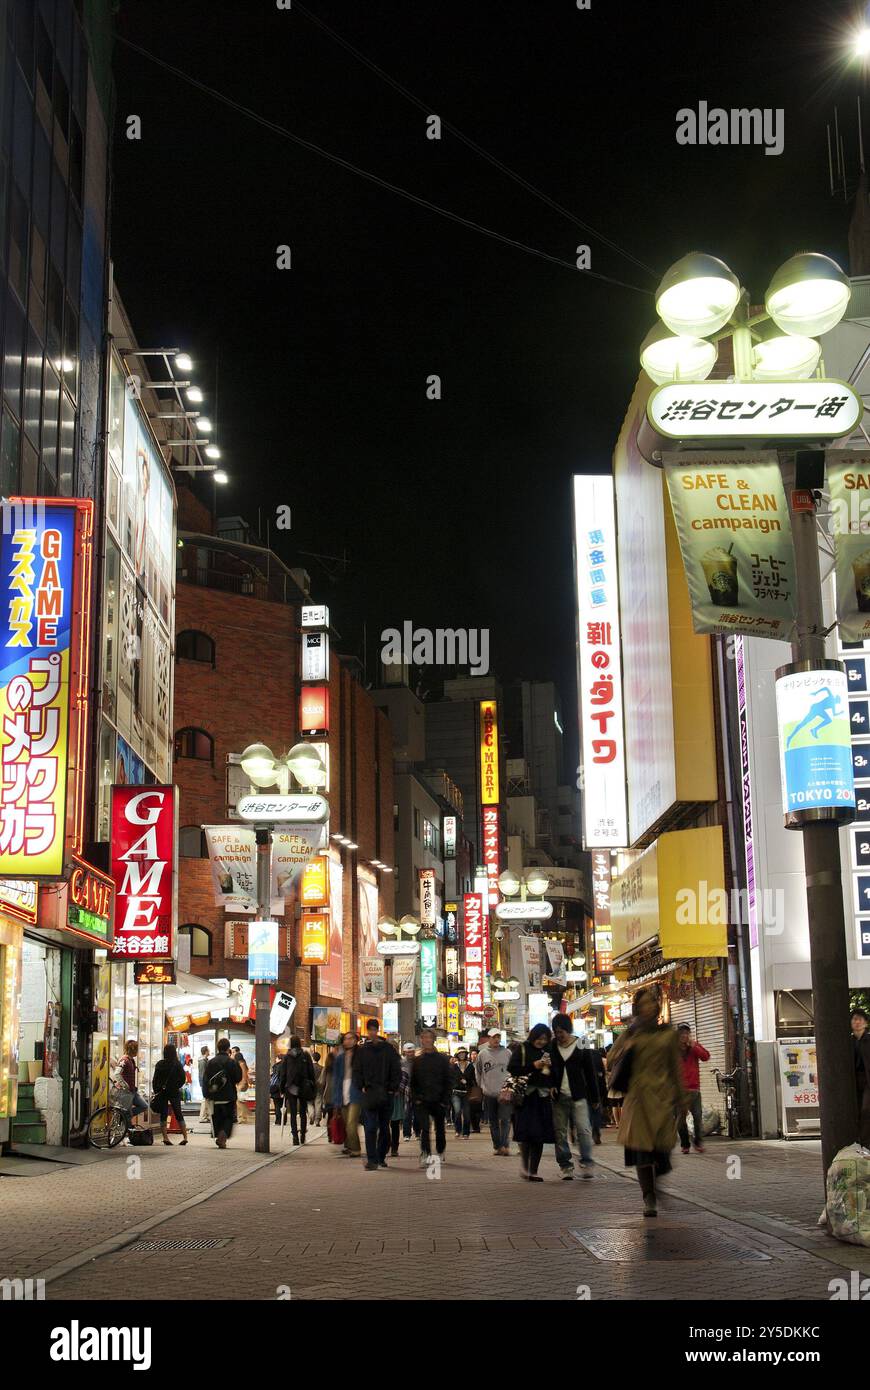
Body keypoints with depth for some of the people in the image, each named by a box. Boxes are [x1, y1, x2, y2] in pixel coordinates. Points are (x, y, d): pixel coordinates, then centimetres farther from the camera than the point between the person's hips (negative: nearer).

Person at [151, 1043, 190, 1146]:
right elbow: (182, 1078, -4)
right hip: (175, 1092, 0)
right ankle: (185, 1137, 5)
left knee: (163, 1115, 6)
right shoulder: (178, 1064, -7)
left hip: (162, 1092, 0)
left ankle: (165, 1137, 2)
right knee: (178, 1114, 8)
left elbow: (155, 1080, -3)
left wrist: (156, 1091, 6)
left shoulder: (160, 1064, -6)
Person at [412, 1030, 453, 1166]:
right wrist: (415, 1098, -3)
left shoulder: (442, 1059, 1)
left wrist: (446, 1100, -6)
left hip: (438, 1101, 0)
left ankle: (440, 1153, 31)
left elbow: (448, 1081, 1)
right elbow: (413, 1082, 10)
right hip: (422, 1101, 0)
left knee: (439, 1128, 12)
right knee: (424, 1127, -17)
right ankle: (425, 1154, -22)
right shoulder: (417, 1061, 7)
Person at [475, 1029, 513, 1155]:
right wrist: (482, 1085, 11)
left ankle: (504, 1145, -13)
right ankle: (497, 1146, 16)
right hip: (489, 1093, 2)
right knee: (493, 1122, 8)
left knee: (505, 1120, -12)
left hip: (504, 1093, -2)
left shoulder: (507, 1053, 1)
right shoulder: (482, 1054, 5)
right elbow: (478, 1072, 14)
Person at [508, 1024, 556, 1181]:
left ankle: (533, 1171, 10)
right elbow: (511, 1068, -8)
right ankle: (524, 1165, 8)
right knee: (526, 1132, -11)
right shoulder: (523, 1049, 1)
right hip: (526, 1095, -3)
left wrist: (551, 1066, -7)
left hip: (543, 1096, 4)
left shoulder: (549, 1051, 12)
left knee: (540, 1134, 2)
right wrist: (533, 1066, -14)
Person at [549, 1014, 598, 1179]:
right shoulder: (551, 1047, 6)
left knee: (584, 1129, -11)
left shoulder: (581, 1046, 1)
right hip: (558, 1097, 2)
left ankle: (587, 1163, -5)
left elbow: (590, 1072, 5)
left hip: (578, 1096, -2)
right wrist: (550, 1086, -5)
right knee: (560, 1133, 2)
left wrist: (594, 1097, 4)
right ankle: (566, 1165, 9)